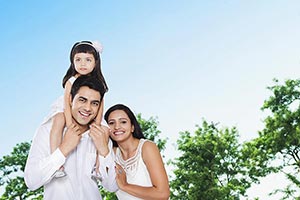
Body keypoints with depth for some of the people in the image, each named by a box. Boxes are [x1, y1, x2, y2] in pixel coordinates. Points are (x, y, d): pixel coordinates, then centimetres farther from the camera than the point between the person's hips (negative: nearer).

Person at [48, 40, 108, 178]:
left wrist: (97, 125, -24)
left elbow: (100, 105, -12)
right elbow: (67, 103, -22)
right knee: (58, 122, -33)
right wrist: (70, 125, -33)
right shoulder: (71, 81, -16)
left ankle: (98, 167, -8)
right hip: (69, 113, -3)